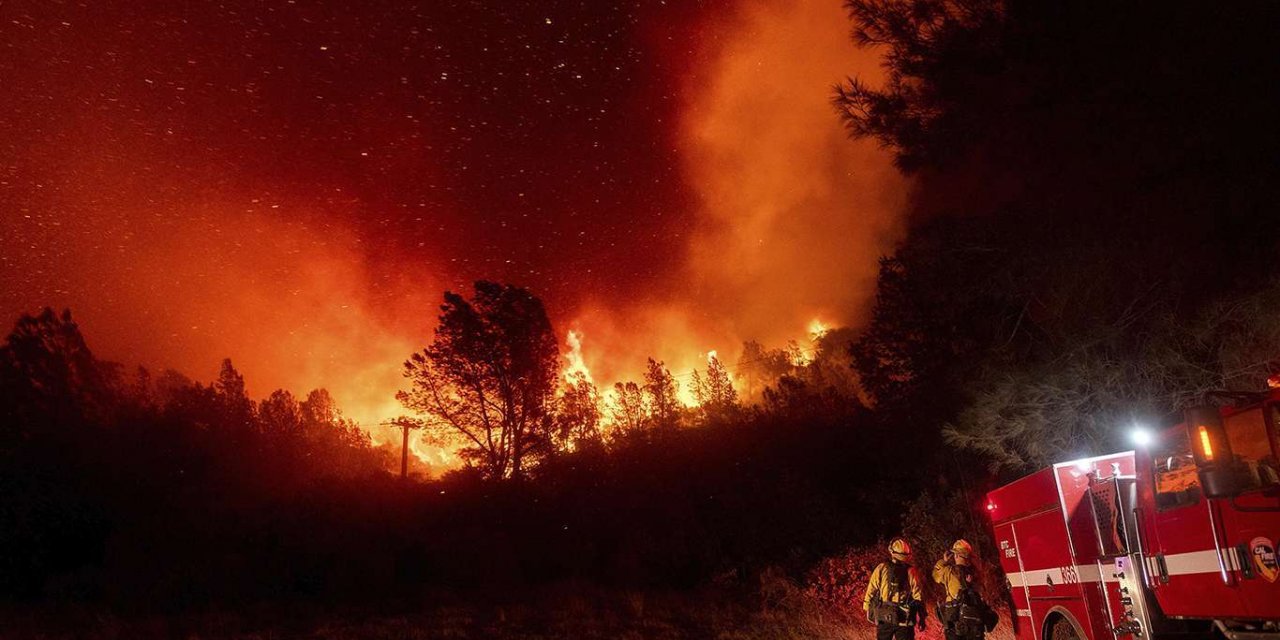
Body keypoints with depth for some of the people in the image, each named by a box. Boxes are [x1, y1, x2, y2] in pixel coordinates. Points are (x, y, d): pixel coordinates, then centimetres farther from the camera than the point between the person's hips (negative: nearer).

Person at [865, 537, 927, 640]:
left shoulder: (881, 569, -7)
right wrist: (922, 618, 4)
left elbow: (871, 590, -3)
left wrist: (867, 609, 10)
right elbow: (918, 597, -6)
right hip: (904, 619, -1)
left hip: (884, 617, 1)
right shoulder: (911, 572, -8)